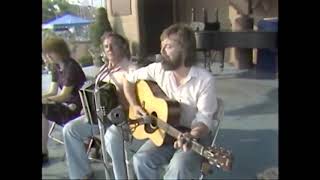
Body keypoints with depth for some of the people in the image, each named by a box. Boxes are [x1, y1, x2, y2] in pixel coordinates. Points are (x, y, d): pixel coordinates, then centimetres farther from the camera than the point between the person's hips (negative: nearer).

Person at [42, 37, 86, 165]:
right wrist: (43, 98, -13)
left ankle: (44, 153, -6)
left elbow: (63, 96, -20)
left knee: (43, 111, -20)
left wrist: (45, 100, -26)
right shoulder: (56, 67, 8)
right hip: (67, 104, 9)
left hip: (78, 108, -9)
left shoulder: (71, 67, -18)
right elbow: (52, 92, 5)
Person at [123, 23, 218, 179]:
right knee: (141, 159, -19)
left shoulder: (205, 80, -18)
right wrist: (134, 105, -5)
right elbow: (129, 80, 7)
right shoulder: (158, 69, -6)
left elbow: (204, 119, -18)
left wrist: (190, 136, -38)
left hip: (196, 135, -3)